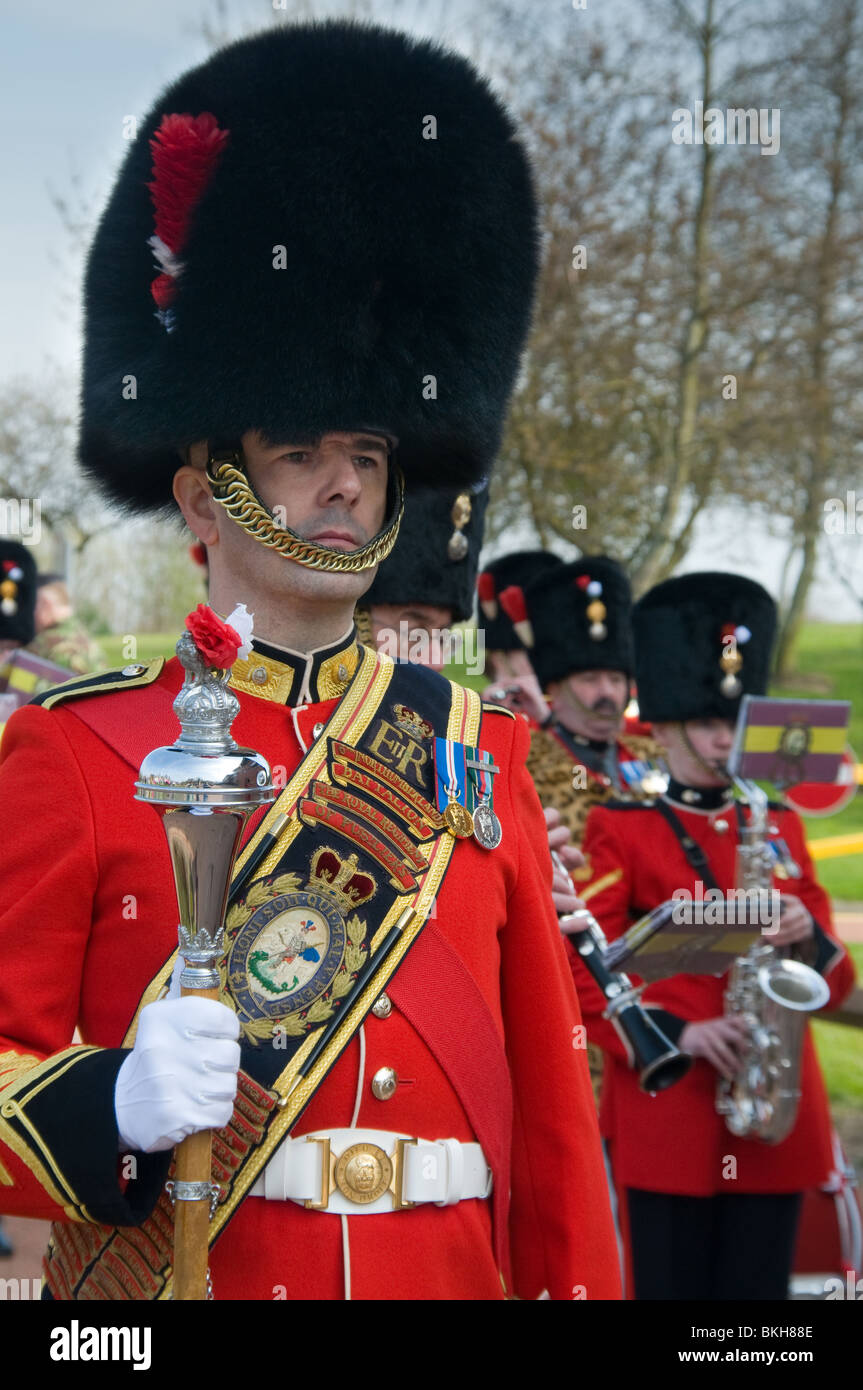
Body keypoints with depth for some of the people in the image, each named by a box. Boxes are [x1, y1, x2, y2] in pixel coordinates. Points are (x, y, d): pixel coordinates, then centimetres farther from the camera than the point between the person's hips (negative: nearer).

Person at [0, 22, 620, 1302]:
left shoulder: (479, 750, 6)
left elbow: (549, 1094, 7)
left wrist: (579, 1286, 1)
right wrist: (116, 1105, -24)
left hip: (447, 1273, 4)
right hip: (172, 1283, -3)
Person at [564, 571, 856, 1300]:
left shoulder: (781, 825, 13)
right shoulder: (622, 830, 2)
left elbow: (836, 982, 14)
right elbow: (587, 974, -3)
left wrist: (807, 938, -9)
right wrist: (677, 1034, -18)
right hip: (666, 1115, -4)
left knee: (759, 1287, 6)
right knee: (671, 1284, 0)